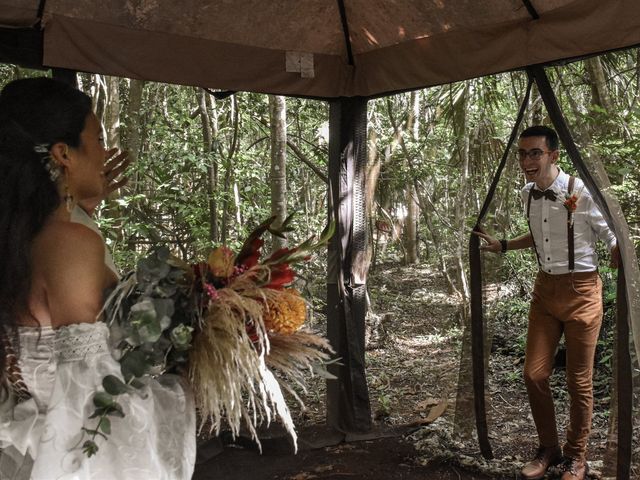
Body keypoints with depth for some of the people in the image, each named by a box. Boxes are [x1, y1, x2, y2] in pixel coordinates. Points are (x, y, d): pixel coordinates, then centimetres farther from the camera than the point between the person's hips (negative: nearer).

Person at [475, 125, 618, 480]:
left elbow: (612, 239, -10)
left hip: (581, 290, -5)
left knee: (579, 380, 5)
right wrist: (502, 246, 18)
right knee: (534, 374, 6)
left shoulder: (582, 192, -18)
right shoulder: (528, 193, 2)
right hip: (545, 288, 6)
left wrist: (620, 256, -27)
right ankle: (549, 449, 27)